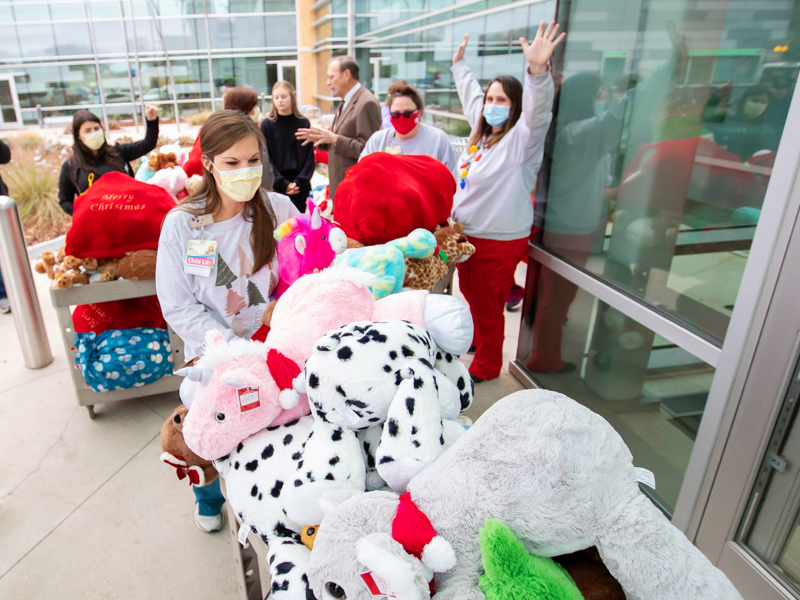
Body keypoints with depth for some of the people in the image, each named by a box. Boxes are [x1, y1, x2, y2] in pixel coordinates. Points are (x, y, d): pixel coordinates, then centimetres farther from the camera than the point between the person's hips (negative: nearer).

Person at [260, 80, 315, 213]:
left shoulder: (303, 123, 4)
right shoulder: (267, 125, 1)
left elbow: (310, 157, 2)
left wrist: (299, 182, -9)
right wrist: (283, 183, -13)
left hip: (301, 186, 2)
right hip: (277, 186, -1)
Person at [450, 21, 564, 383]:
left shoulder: (521, 138, -13)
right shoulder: (482, 132, 9)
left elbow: (537, 112, -34)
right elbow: (470, 95, 25)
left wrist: (539, 70, -50)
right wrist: (459, 64, 36)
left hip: (499, 240, -8)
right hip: (466, 232, 8)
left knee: (488, 305, 5)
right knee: (470, 293, 23)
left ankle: (486, 367, 24)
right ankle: (477, 339, 48)